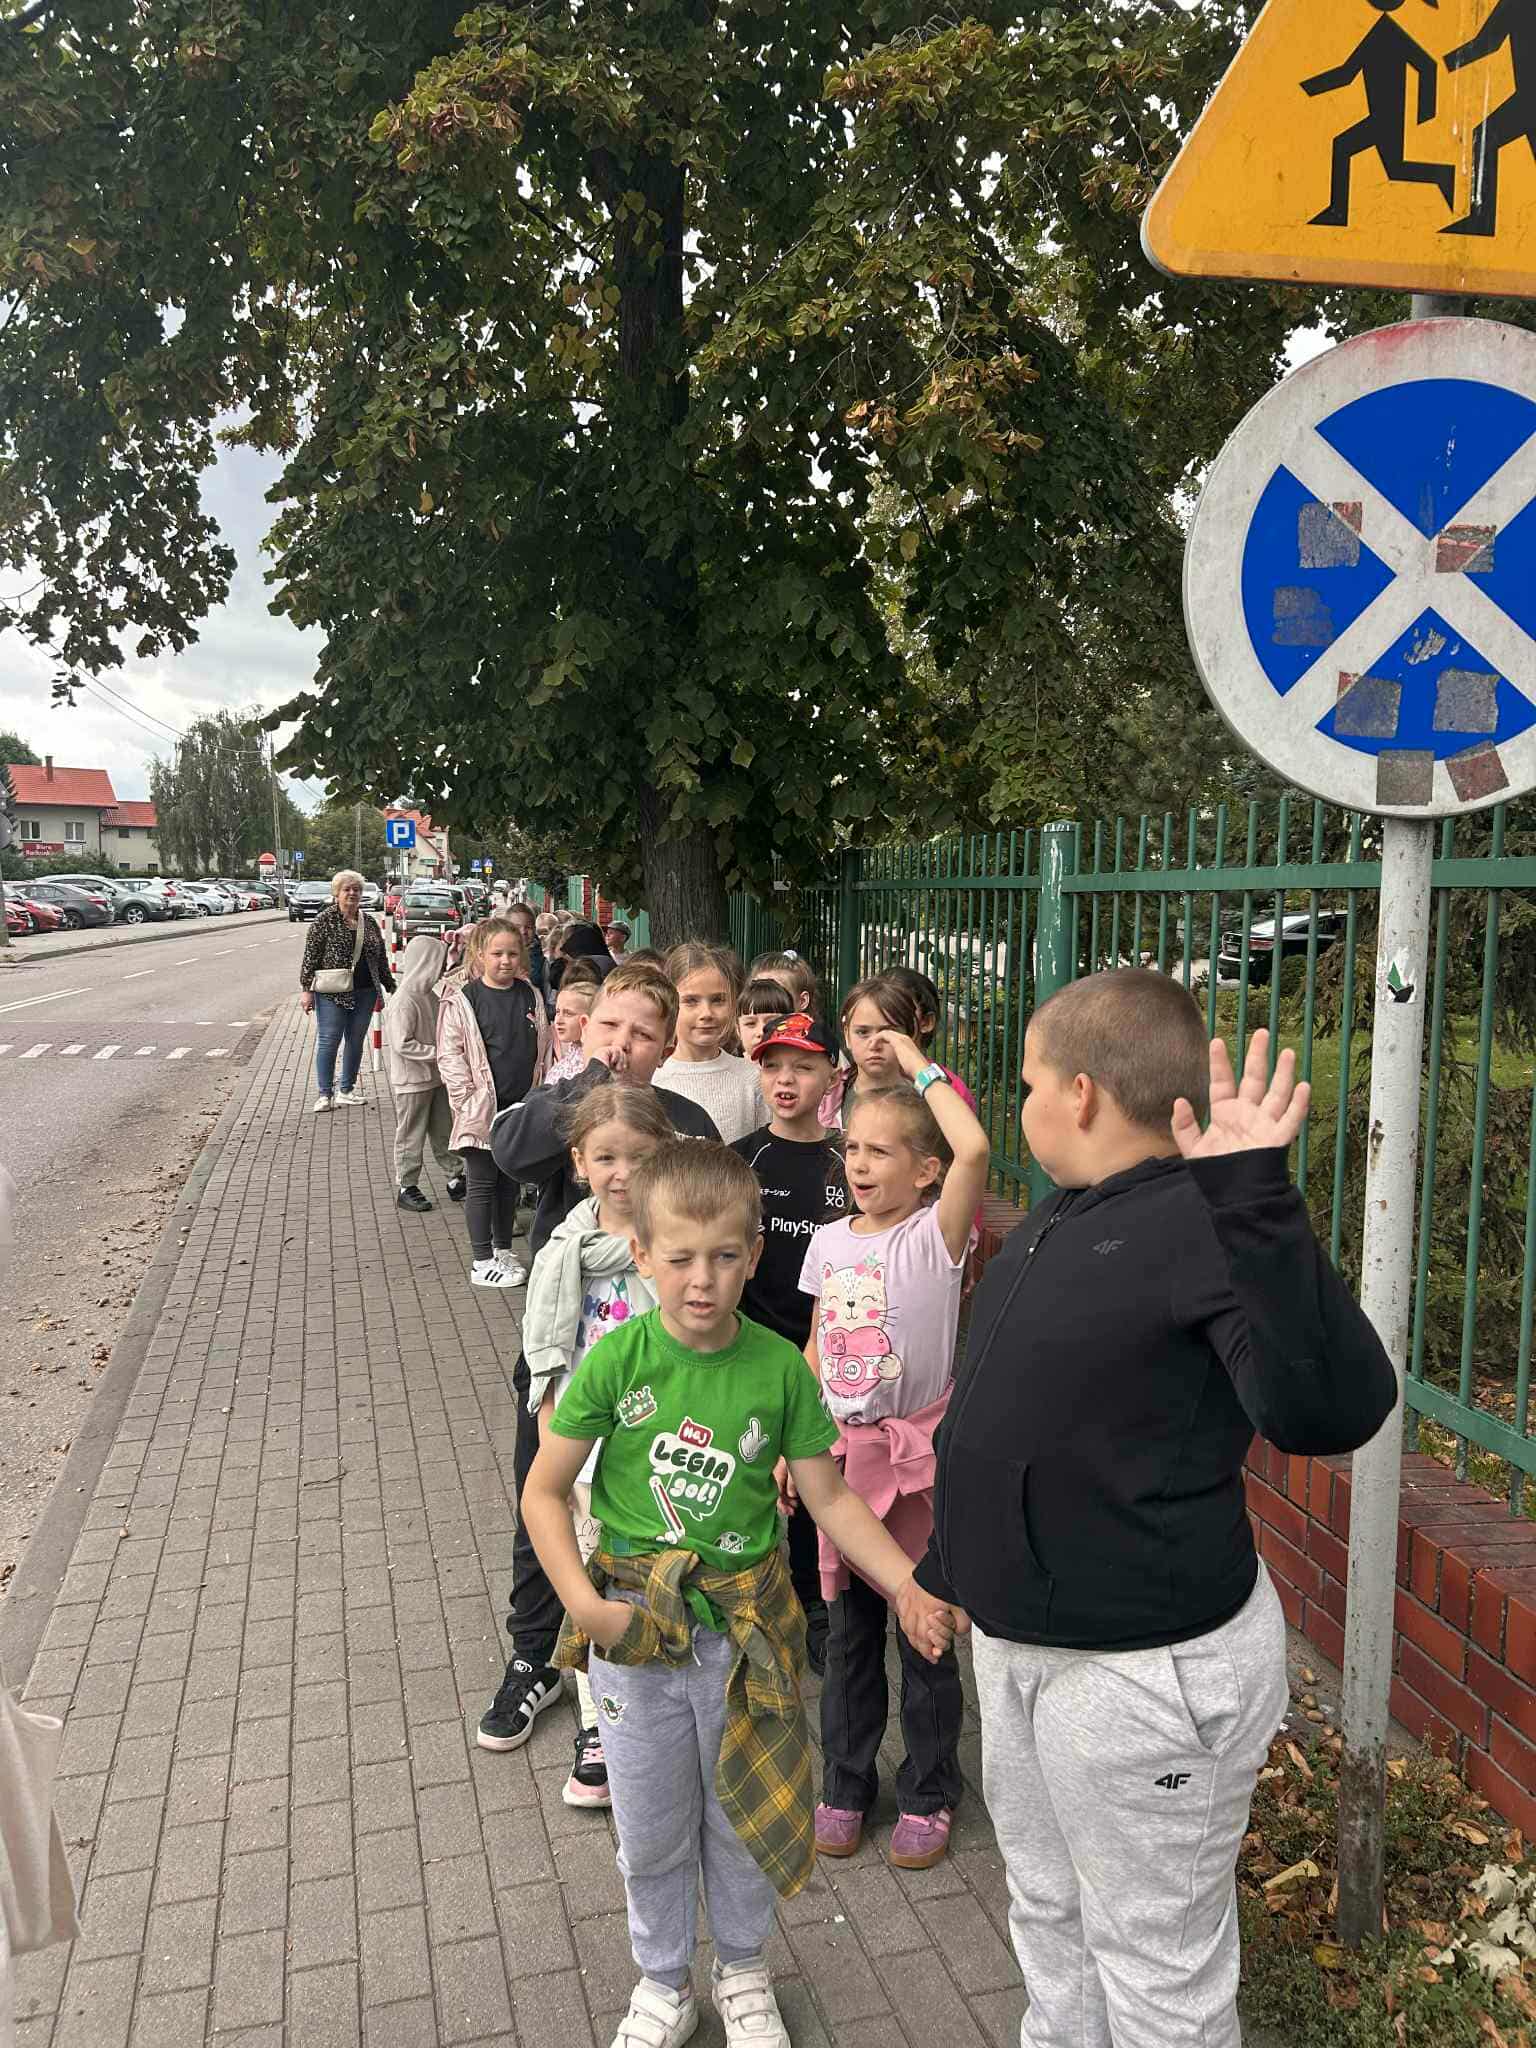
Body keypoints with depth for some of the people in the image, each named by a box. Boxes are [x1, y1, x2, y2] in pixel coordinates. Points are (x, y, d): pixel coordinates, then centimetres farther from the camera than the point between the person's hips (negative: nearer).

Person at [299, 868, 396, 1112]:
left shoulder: (369, 922, 10)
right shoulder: (325, 920, -4)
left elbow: (381, 958, 17)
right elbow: (310, 955, -6)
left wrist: (390, 987, 17)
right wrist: (306, 989, -10)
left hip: (365, 992, 5)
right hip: (332, 992, -5)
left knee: (356, 1041, 10)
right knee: (329, 1041, -1)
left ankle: (347, 1089, 22)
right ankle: (324, 1093, 6)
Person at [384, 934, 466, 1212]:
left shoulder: (429, 995, 7)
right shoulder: (404, 1001, -21)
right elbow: (402, 1044, -25)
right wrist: (437, 1053, -23)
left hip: (436, 1077, 9)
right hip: (412, 1080, -9)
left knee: (444, 1131, 16)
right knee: (411, 1135, 4)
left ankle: (455, 1180, 26)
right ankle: (406, 1189, 15)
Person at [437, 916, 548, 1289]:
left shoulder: (530, 995, 5)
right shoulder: (463, 1000, -9)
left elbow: (543, 1046, 12)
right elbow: (449, 1054, -9)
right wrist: (470, 1100, -13)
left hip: (522, 1106, 5)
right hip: (483, 1108, -5)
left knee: (510, 1180, 15)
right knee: (482, 1183, 3)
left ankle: (503, 1249, 29)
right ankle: (482, 1262, 10)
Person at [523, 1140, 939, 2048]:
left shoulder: (778, 1367, -12)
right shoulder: (618, 1360, -15)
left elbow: (830, 1498, -5)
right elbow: (545, 1490, -7)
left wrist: (910, 1588, -15)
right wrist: (584, 1603, -16)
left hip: (744, 1631, 1)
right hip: (634, 1631, 0)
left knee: (741, 1815, 19)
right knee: (652, 1828, 18)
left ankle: (743, 1969, 47)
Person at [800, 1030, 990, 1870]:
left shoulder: (935, 1235, -13)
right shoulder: (830, 1241, 3)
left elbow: (974, 1149, -32)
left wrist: (921, 1066, -21)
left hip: (917, 1452, -4)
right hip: (843, 1452, 5)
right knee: (849, 1626, 16)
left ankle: (928, 1794, 27)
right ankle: (845, 1785, 33)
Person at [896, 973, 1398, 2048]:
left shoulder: (1205, 1227, -24)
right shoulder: (1059, 1218, 4)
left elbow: (1327, 1413, -39)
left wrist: (1254, 1202, -44)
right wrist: (947, 1562, 21)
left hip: (1145, 1668, -8)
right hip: (1019, 1639, 9)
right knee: (1050, 1916, 28)